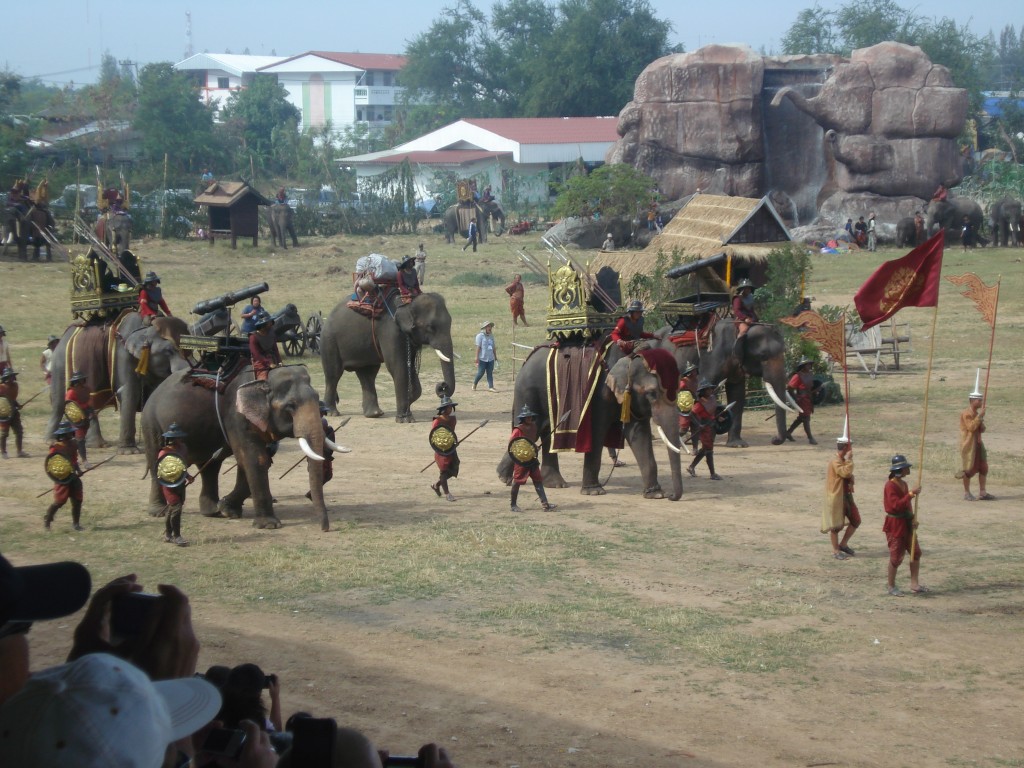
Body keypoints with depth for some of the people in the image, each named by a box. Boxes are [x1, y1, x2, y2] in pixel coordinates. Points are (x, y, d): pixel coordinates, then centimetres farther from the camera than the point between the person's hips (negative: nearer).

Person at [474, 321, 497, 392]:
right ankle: (474, 384, 21)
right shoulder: (480, 336, -7)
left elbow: (493, 347, 18)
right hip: (482, 359, -5)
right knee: (481, 373, 0)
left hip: (490, 358, 6)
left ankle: (491, 387, 2)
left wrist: (495, 357, 19)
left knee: (490, 373, 3)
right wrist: (477, 358, -13)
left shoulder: (491, 336, 12)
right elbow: (478, 347, -10)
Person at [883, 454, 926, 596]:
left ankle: (914, 584, 14)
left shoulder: (904, 484, 10)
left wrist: (912, 519, 3)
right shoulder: (890, 485, -17)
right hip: (895, 524, -9)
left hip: (906, 524, 9)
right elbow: (896, 505, -27)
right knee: (896, 557, -2)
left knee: (916, 552, 8)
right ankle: (892, 587, 12)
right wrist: (911, 494, -27)